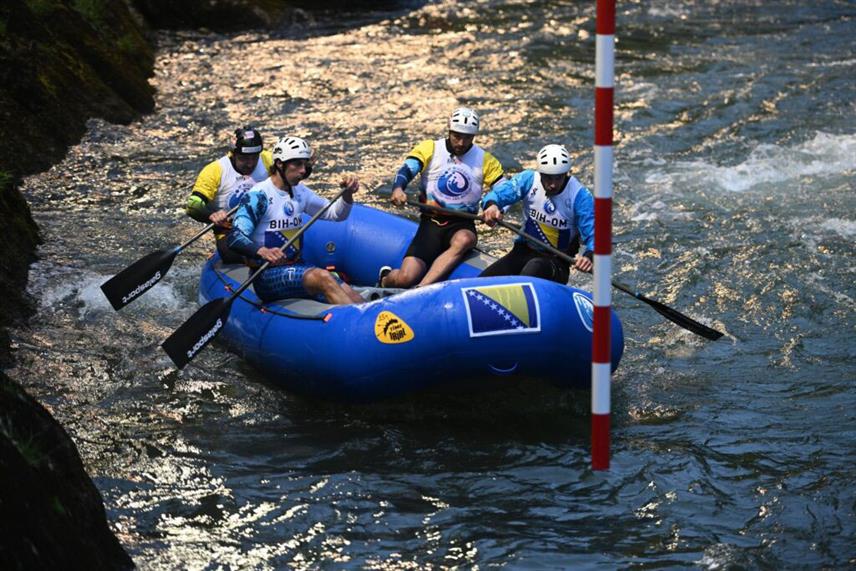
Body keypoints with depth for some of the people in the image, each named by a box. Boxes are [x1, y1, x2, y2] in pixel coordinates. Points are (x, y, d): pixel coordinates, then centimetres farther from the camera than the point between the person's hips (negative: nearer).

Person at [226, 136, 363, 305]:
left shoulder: (300, 192, 15)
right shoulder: (259, 195, -10)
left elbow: (335, 214, 21)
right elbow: (235, 238, -20)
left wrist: (347, 194, -1)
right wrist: (263, 251, -39)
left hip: (297, 268, 8)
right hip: (267, 275, -8)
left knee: (351, 296, -17)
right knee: (322, 277, -33)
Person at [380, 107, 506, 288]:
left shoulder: (485, 161, 5)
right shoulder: (429, 149, 1)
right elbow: (407, 169, -13)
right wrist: (398, 188, -36)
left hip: (462, 225, 1)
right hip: (431, 223, -1)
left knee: (464, 240, -39)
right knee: (406, 279, -18)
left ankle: (420, 291, -42)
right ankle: (385, 280, 20)